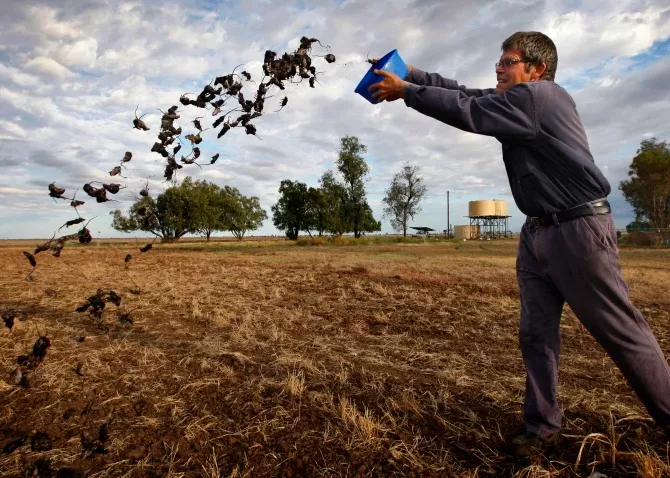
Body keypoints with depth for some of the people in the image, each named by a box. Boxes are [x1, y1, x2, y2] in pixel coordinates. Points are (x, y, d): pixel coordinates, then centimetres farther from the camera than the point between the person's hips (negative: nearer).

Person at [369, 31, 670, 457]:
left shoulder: (541, 96, -13)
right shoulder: (513, 101, 16)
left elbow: (467, 112, -17)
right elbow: (465, 93, 13)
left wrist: (406, 92, -9)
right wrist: (410, 73, 5)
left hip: (580, 229, -9)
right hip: (538, 233, 9)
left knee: (622, 332, 3)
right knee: (535, 332, 7)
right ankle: (542, 427, 18)